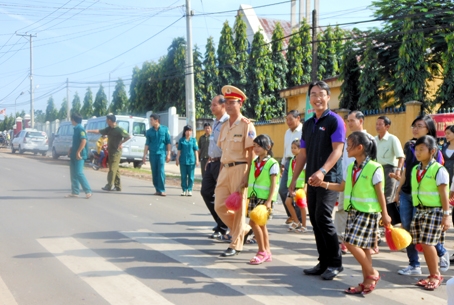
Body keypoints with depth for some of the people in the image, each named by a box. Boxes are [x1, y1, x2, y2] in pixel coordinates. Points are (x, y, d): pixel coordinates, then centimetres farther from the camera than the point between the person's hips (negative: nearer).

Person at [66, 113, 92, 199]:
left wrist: (78, 152, -25)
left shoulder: (80, 129, -15)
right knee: (73, 174, 11)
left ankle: (88, 191, -5)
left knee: (79, 173, -11)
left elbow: (84, 141, -25)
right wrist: (71, 149, 15)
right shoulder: (76, 129, 15)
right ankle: (75, 192, 17)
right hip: (74, 155, 10)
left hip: (79, 156, -10)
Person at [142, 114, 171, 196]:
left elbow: (168, 142, 3)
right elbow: (147, 144, 11)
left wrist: (168, 154, -2)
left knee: (161, 171, -12)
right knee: (154, 172, 4)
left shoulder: (164, 129, 1)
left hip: (161, 153, -3)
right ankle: (157, 189, 12)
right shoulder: (149, 131, 8)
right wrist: (144, 156, 7)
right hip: (152, 154, 3)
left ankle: (162, 190, -10)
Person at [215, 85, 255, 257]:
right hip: (225, 169, 7)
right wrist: (220, 173, 14)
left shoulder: (246, 125, -7)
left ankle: (236, 245, 9)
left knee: (238, 207, -1)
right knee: (220, 206, 6)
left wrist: (246, 176, -17)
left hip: (239, 168, -7)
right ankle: (244, 230, 25)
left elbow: (251, 153, -11)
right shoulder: (224, 126, 15)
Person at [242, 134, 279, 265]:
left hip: (265, 197, -7)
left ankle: (262, 252, -2)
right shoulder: (254, 162, 12)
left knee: (254, 222, -13)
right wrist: (245, 184, 0)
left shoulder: (272, 164, -9)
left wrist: (269, 201, -20)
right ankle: (267, 252, 18)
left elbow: (274, 184, -13)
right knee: (261, 224, 10)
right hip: (254, 196, 7)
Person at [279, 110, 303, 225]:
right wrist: (283, 164, 22)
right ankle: (291, 215, 23)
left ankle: (299, 219, 9)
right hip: (288, 162, 8)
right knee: (282, 190, 6)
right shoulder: (288, 132, 17)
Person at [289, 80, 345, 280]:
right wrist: (294, 179, 14)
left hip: (329, 179, -7)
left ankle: (335, 263, 1)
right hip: (311, 180, 7)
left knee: (323, 218, -12)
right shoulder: (307, 124, 15)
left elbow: (337, 150, -15)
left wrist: (322, 172, -29)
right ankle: (324, 262, 17)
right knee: (315, 220, 7)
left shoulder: (335, 121, -5)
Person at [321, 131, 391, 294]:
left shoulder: (374, 168, -13)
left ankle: (372, 274, 4)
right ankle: (367, 282, 17)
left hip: (368, 213, -7)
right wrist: (323, 184, 7)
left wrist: (385, 214, -8)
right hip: (353, 212, 7)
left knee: (352, 243, -12)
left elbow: (380, 193, -11)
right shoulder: (350, 168, 8)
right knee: (362, 247, 10)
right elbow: (342, 187, 18)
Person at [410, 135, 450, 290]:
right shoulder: (415, 170, 10)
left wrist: (446, 215, -11)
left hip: (434, 211, -6)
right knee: (422, 244, 6)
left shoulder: (439, 170, -9)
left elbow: (444, 194, -10)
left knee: (427, 243, -9)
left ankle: (435, 275, 8)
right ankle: (433, 275, 19)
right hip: (419, 210, 7)